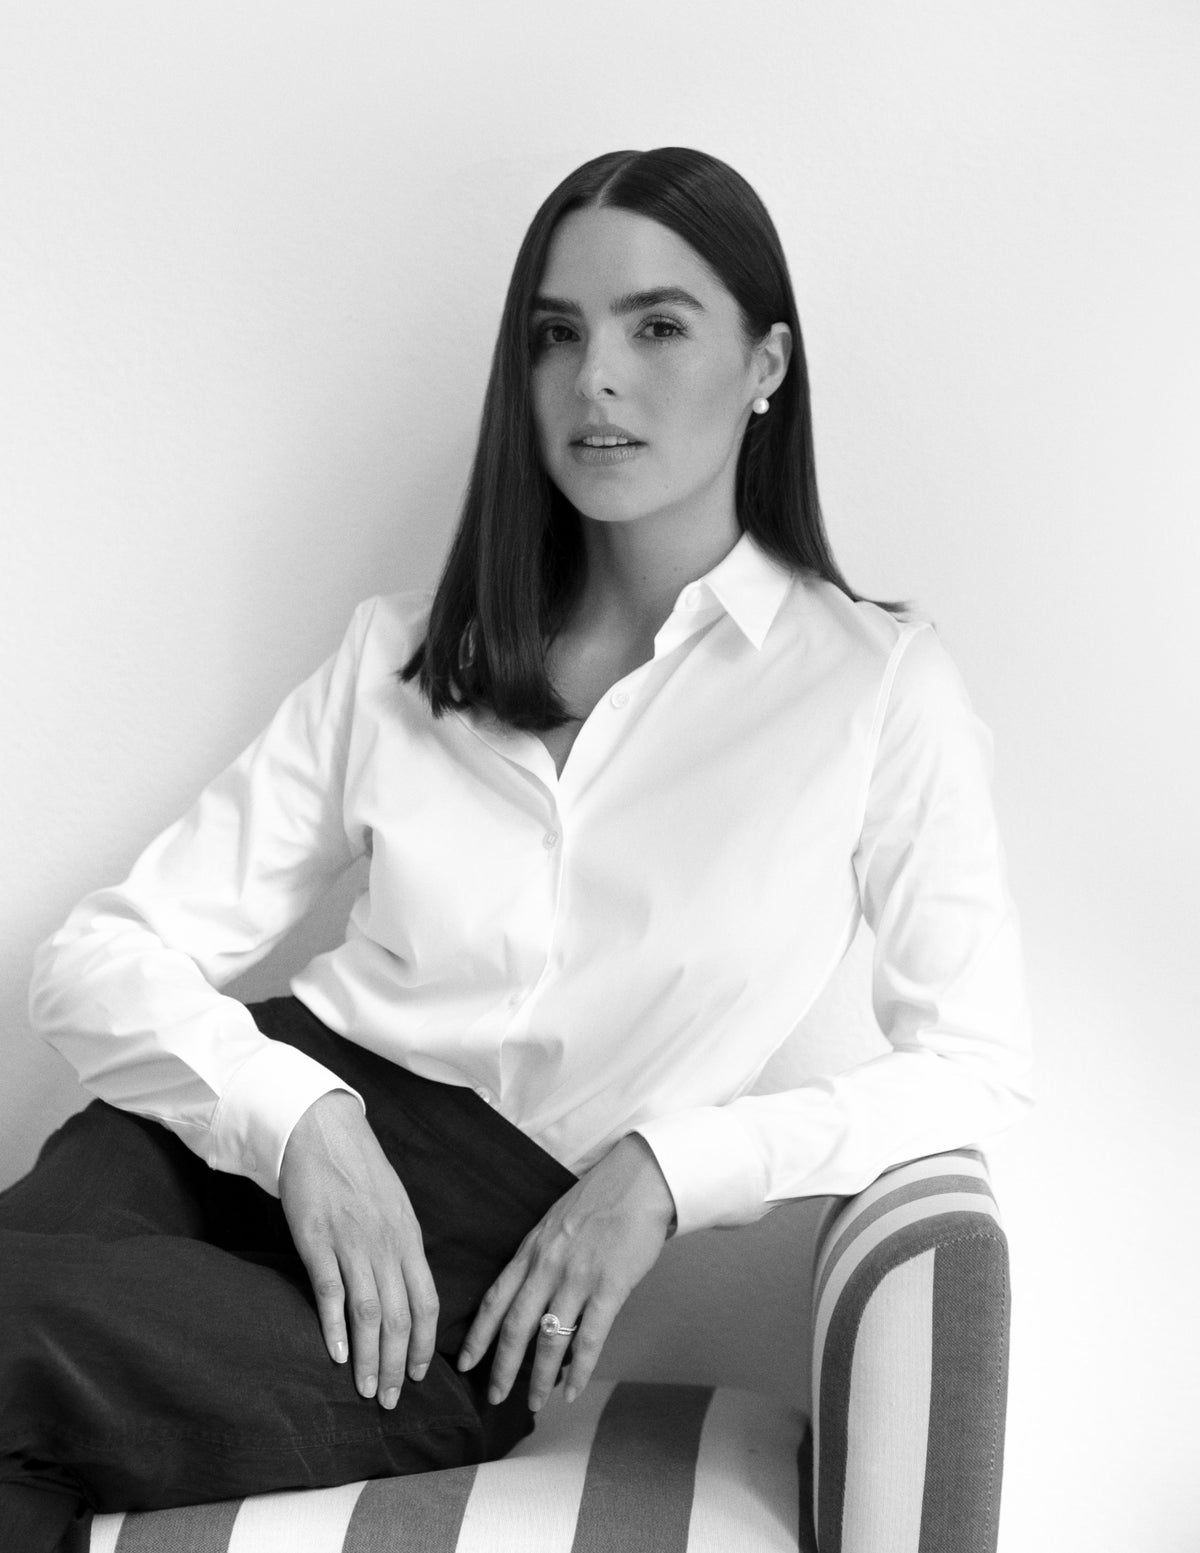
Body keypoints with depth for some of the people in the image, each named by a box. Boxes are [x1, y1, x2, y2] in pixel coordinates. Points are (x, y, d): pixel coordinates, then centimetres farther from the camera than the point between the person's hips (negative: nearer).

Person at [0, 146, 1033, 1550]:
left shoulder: (880, 686, 4)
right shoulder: (401, 659, 11)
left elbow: (974, 1068, 3)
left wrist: (664, 1168, -11)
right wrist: (302, 1119, -15)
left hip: (508, 1244, -3)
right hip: (260, 1137, 3)